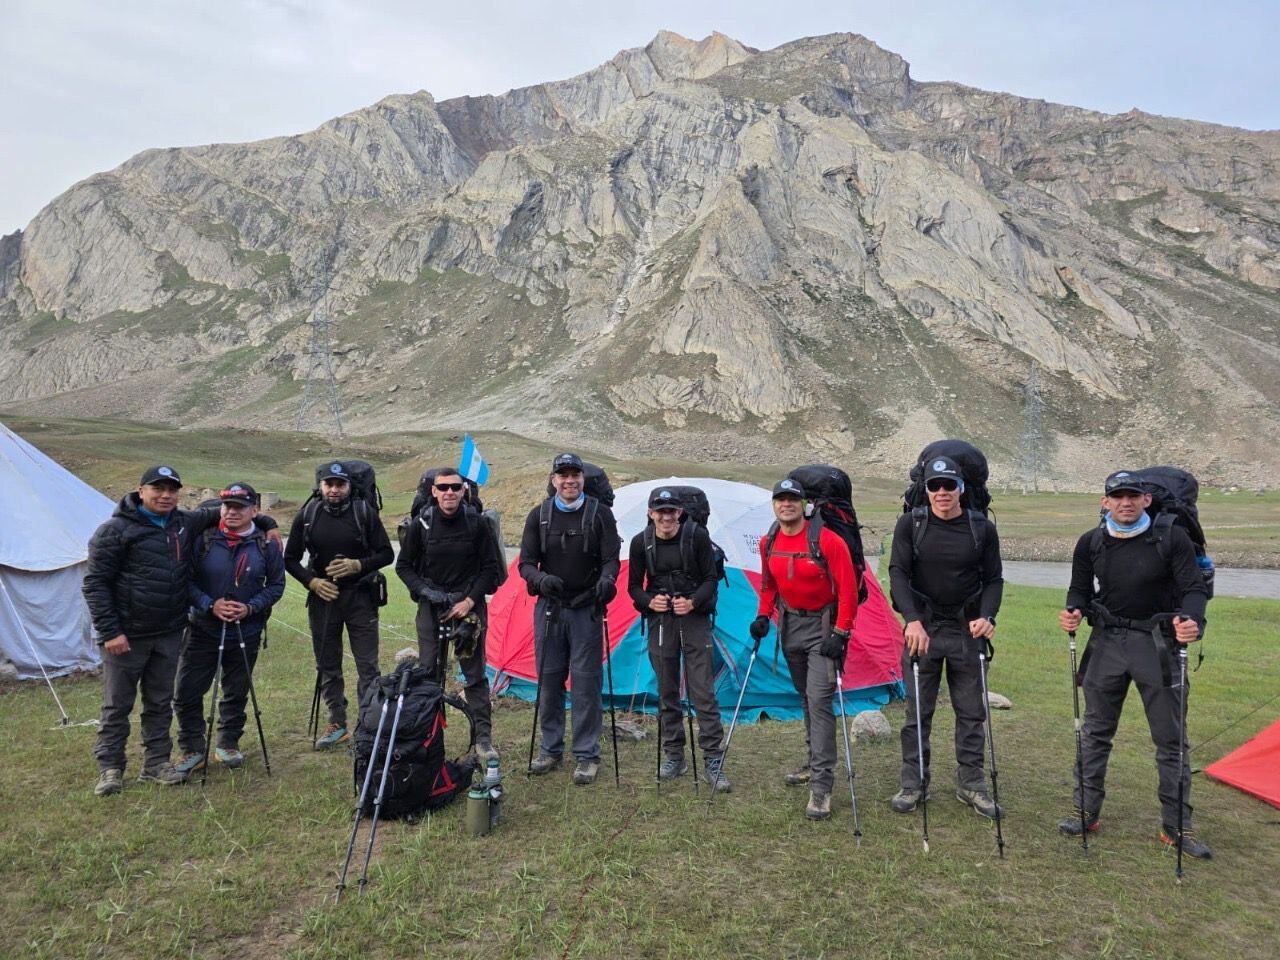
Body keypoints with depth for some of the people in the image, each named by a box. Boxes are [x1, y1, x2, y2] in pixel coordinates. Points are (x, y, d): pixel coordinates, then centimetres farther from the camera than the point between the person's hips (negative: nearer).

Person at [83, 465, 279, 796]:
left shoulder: (186, 522, 7)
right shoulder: (116, 530, -9)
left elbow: (218, 513, 25)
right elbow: (95, 582, -10)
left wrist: (266, 523, 16)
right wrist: (109, 631, -15)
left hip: (169, 634, 5)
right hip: (126, 636, -5)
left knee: (161, 702, 13)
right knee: (117, 705, 6)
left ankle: (156, 762, 25)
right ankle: (110, 768, 19)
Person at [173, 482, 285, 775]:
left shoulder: (267, 543, -4)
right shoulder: (204, 539, -8)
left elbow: (276, 585, 2)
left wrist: (251, 607, -13)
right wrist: (210, 605, -18)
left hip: (246, 632, 1)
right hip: (203, 629, -1)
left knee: (236, 692, 13)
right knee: (186, 691, 0)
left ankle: (228, 743, 32)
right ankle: (192, 749, 18)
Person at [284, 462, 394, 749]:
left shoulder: (365, 513, -5)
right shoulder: (306, 517, 1)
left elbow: (386, 554, -2)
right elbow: (291, 559, 8)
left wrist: (357, 565, -18)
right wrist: (313, 582, -7)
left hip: (360, 597, -2)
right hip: (323, 597, 3)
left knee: (367, 665, -1)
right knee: (327, 666, 11)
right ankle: (337, 724, 24)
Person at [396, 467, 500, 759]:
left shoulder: (476, 523, -6)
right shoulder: (421, 524, -4)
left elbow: (490, 567, -1)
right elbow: (403, 565, 5)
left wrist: (470, 600, -10)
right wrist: (425, 591, -10)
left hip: (469, 606, -1)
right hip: (431, 606, 1)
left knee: (475, 674, 3)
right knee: (429, 673, 5)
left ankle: (483, 738, 11)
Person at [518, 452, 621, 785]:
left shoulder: (599, 514, -3)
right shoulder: (539, 516, 3)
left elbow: (611, 559, -5)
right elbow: (526, 563, 2)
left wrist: (607, 580, -28)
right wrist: (541, 579, -20)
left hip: (586, 610, -2)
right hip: (549, 608, 3)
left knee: (585, 681, -1)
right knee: (548, 679, 9)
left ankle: (587, 756, 10)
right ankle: (551, 749, 24)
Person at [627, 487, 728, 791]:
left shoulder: (697, 536, -8)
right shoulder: (641, 543, -2)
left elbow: (710, 578, -3)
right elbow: (634, 586, 6)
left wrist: (693, 602, -19)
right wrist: (649, 602, -14)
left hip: (694, 620, -2)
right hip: (660, 622, 2)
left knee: (703, 692, -5)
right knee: (667, 693, 9)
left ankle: (713, 762, 2)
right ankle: (674, 757, 23)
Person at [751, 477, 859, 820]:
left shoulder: (828, 541, -20)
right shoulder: (769, 544, -1)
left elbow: (848, 590, -18)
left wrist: (840, 632, -21)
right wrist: (763, 615, 2)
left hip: (822, 625, -6)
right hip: (790, 624, 6)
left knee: (819, 699, -14)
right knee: (806, 697, 18)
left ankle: (821, 785, -11)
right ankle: (816, 763, 34)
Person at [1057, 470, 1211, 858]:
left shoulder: (1172, 538, -8)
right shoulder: (1090, 543, 1)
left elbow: (1194, 588, -9)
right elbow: (1080, 589, 9)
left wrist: (1190, 619, -29)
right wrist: (1074, 611, -13)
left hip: (1158, 644, -2)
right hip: (1107, 642, 3)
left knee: (1171, 738, 6)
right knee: (1095, 732, 10)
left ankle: (1176, 826, 18)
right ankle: (1086, 810, 22)